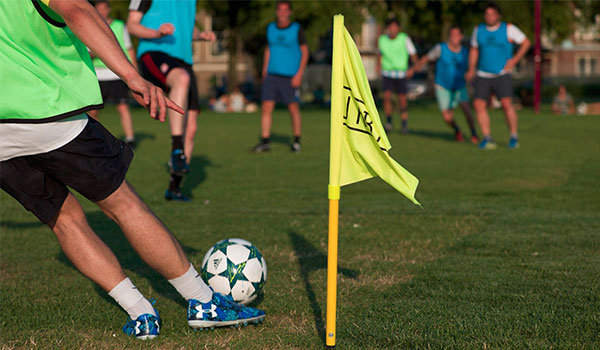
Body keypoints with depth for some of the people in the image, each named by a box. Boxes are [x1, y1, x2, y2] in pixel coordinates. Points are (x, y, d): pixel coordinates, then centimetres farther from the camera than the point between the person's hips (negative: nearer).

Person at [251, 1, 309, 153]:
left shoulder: (297, 29, -3)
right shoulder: (271, 28, 9)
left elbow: (305, 52, -1)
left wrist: (299, 74, -9)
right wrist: (264, 71, 15)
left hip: (290, 77, -3)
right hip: (272, 76, 3)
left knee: (294, 109, 0)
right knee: (266, 107, -5)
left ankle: (297, 141, 15)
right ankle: (265, 142, -2)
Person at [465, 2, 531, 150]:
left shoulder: (508, 29, -3)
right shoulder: (478, 30, 7)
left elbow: (526, 42, 3)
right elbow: (474, 49, 18)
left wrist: (515, 60, -5)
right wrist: (471, 69, 6)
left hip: (502, 75, -4)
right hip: (483, 76, 4)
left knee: (506, 103, -19)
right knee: (479, 104, -10)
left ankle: (514, 136, -2)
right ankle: (487, 139, 0)